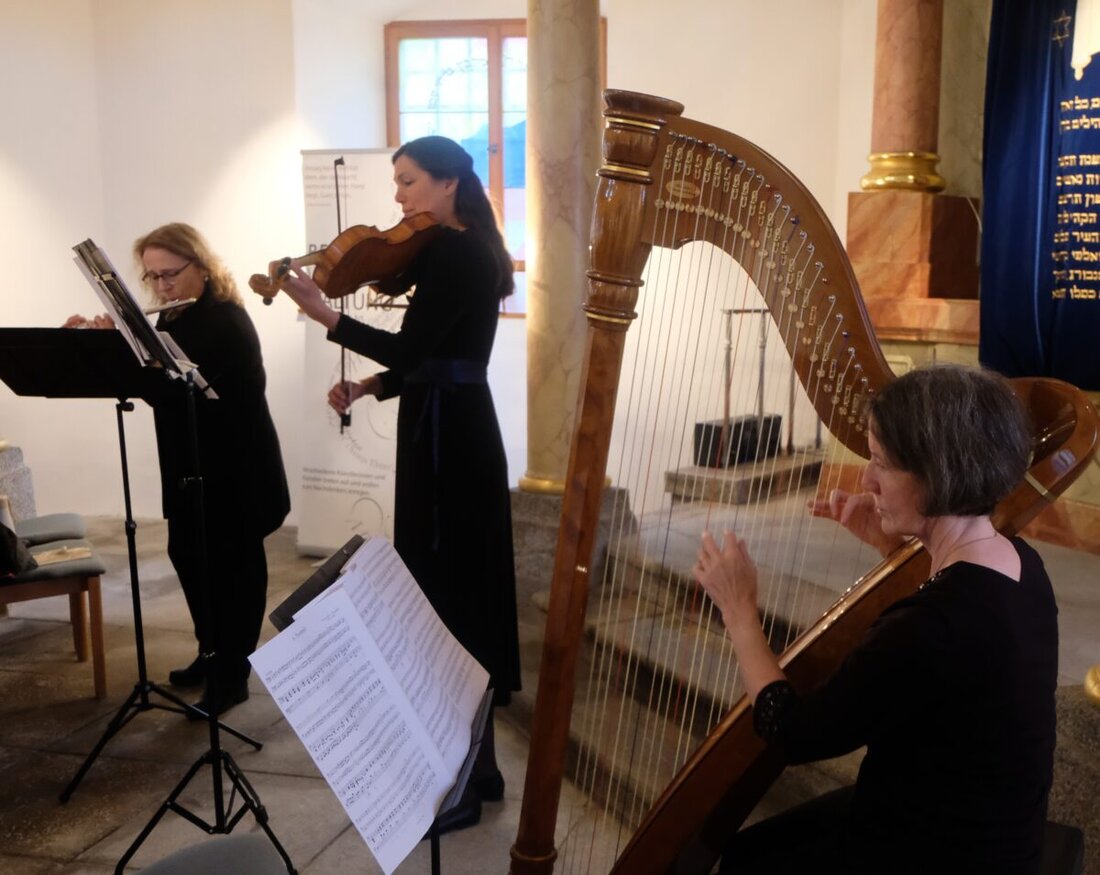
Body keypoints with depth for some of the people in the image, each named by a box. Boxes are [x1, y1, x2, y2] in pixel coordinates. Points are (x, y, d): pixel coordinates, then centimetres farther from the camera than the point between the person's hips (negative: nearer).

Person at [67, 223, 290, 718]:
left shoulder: (226, 320, -18)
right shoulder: (175, 320, 10)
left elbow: (172, 385, -28)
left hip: (235, 468, -9)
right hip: (191, 465, 9)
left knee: (231, 565, 1)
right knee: (187, 555, 16)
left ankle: (232, 674, 11)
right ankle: (213, 653, 32)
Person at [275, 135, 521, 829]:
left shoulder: (454, 252, -14)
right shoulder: (464, 251, 16)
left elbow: (410, 350, -21)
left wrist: (322, 313, -24)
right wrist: (366, 387, 4)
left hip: (447, 437, -10)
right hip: (456, 431, 10)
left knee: (445, 593, -5)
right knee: (461, 589, 15)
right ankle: (476, 764, 27)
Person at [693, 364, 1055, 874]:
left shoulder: (938, 625, -34)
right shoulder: (1016, 564, -6)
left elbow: (793, 734, -22)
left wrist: (738, 608, -11)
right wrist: (893, 545, 5)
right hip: (974, 824, 8)